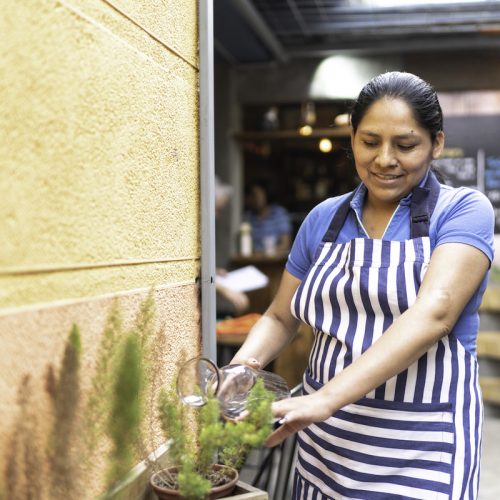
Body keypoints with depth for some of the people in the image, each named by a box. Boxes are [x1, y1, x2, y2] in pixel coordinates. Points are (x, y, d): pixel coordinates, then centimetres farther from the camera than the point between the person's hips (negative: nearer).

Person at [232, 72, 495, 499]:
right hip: (326, 439, 4)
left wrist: (326, 397, -32)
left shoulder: (464, 211, -7)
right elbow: (280, 318, 11)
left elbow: (433, 315, -22)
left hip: (421, 446, -4)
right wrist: (243, 365, -11)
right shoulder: (324, 219, 5)